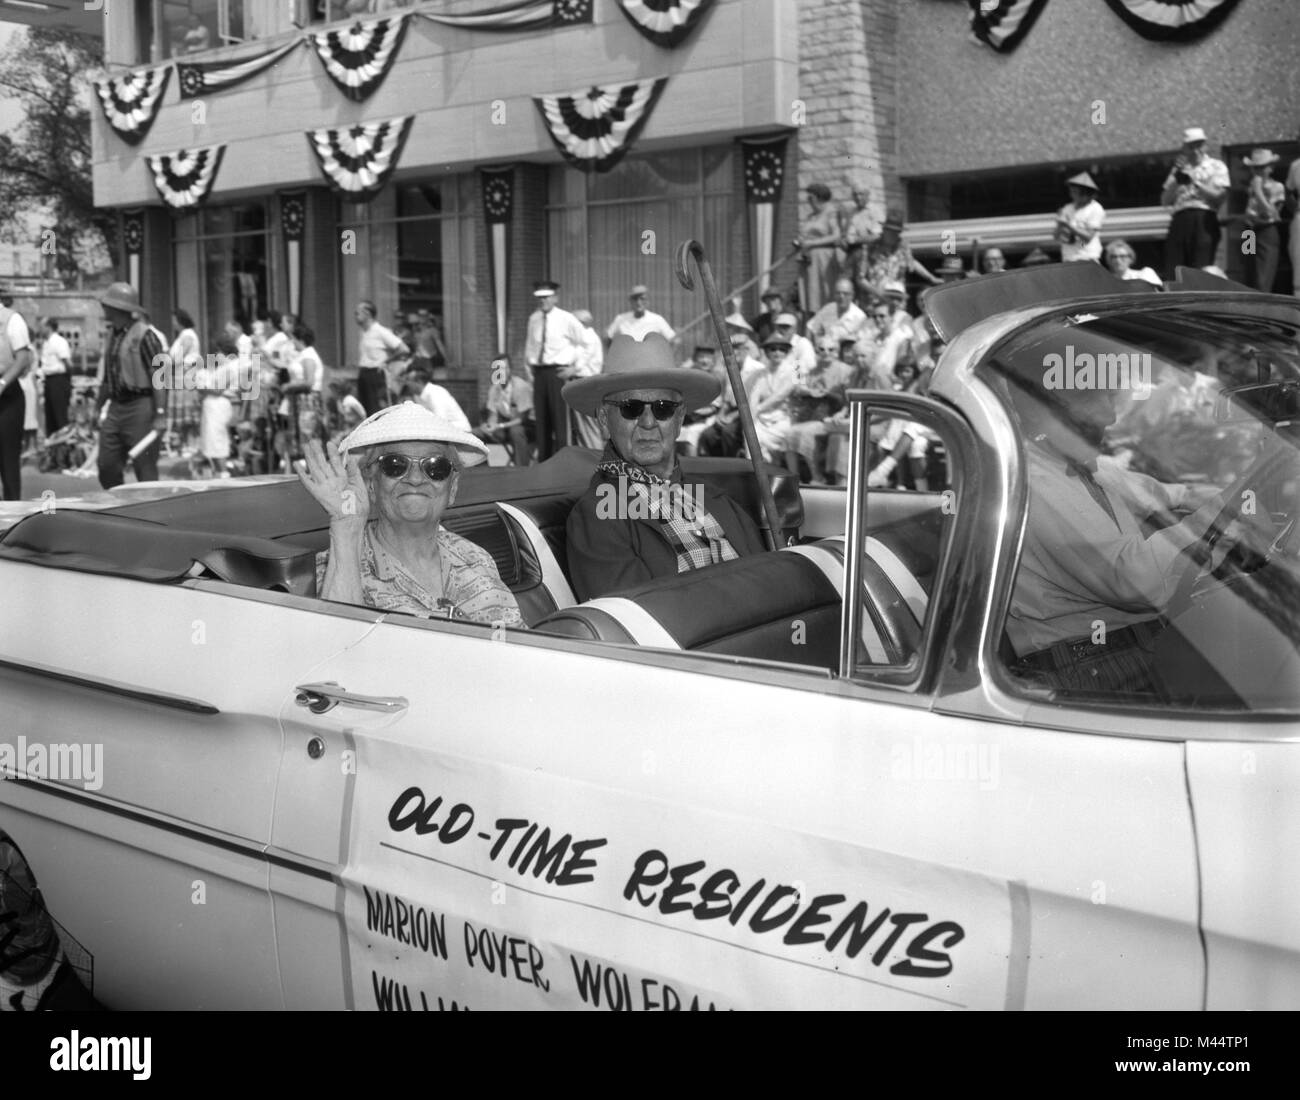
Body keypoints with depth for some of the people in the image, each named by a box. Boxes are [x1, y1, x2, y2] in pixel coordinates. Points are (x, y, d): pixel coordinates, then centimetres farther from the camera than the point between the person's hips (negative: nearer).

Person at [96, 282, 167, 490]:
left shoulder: (145, 335, -11)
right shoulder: (114, 334, 14)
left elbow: (160, 376, -16)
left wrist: (160, 414, -21)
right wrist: (103, 407, 21)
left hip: (140, 407, -8)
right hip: (115, 408, 8)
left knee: (145, 471, -4)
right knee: (107, 467, 7)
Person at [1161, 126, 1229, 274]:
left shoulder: (1217, 166, 12)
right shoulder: (1180, 168, 22)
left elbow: (1218, 196, -1)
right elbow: (1165, 201, 12)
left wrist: (1194, 181, -6)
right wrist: (1177, 179, -3)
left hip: (1204, 220, -3)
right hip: (1180, 220, 3)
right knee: (1172, 272, -9)